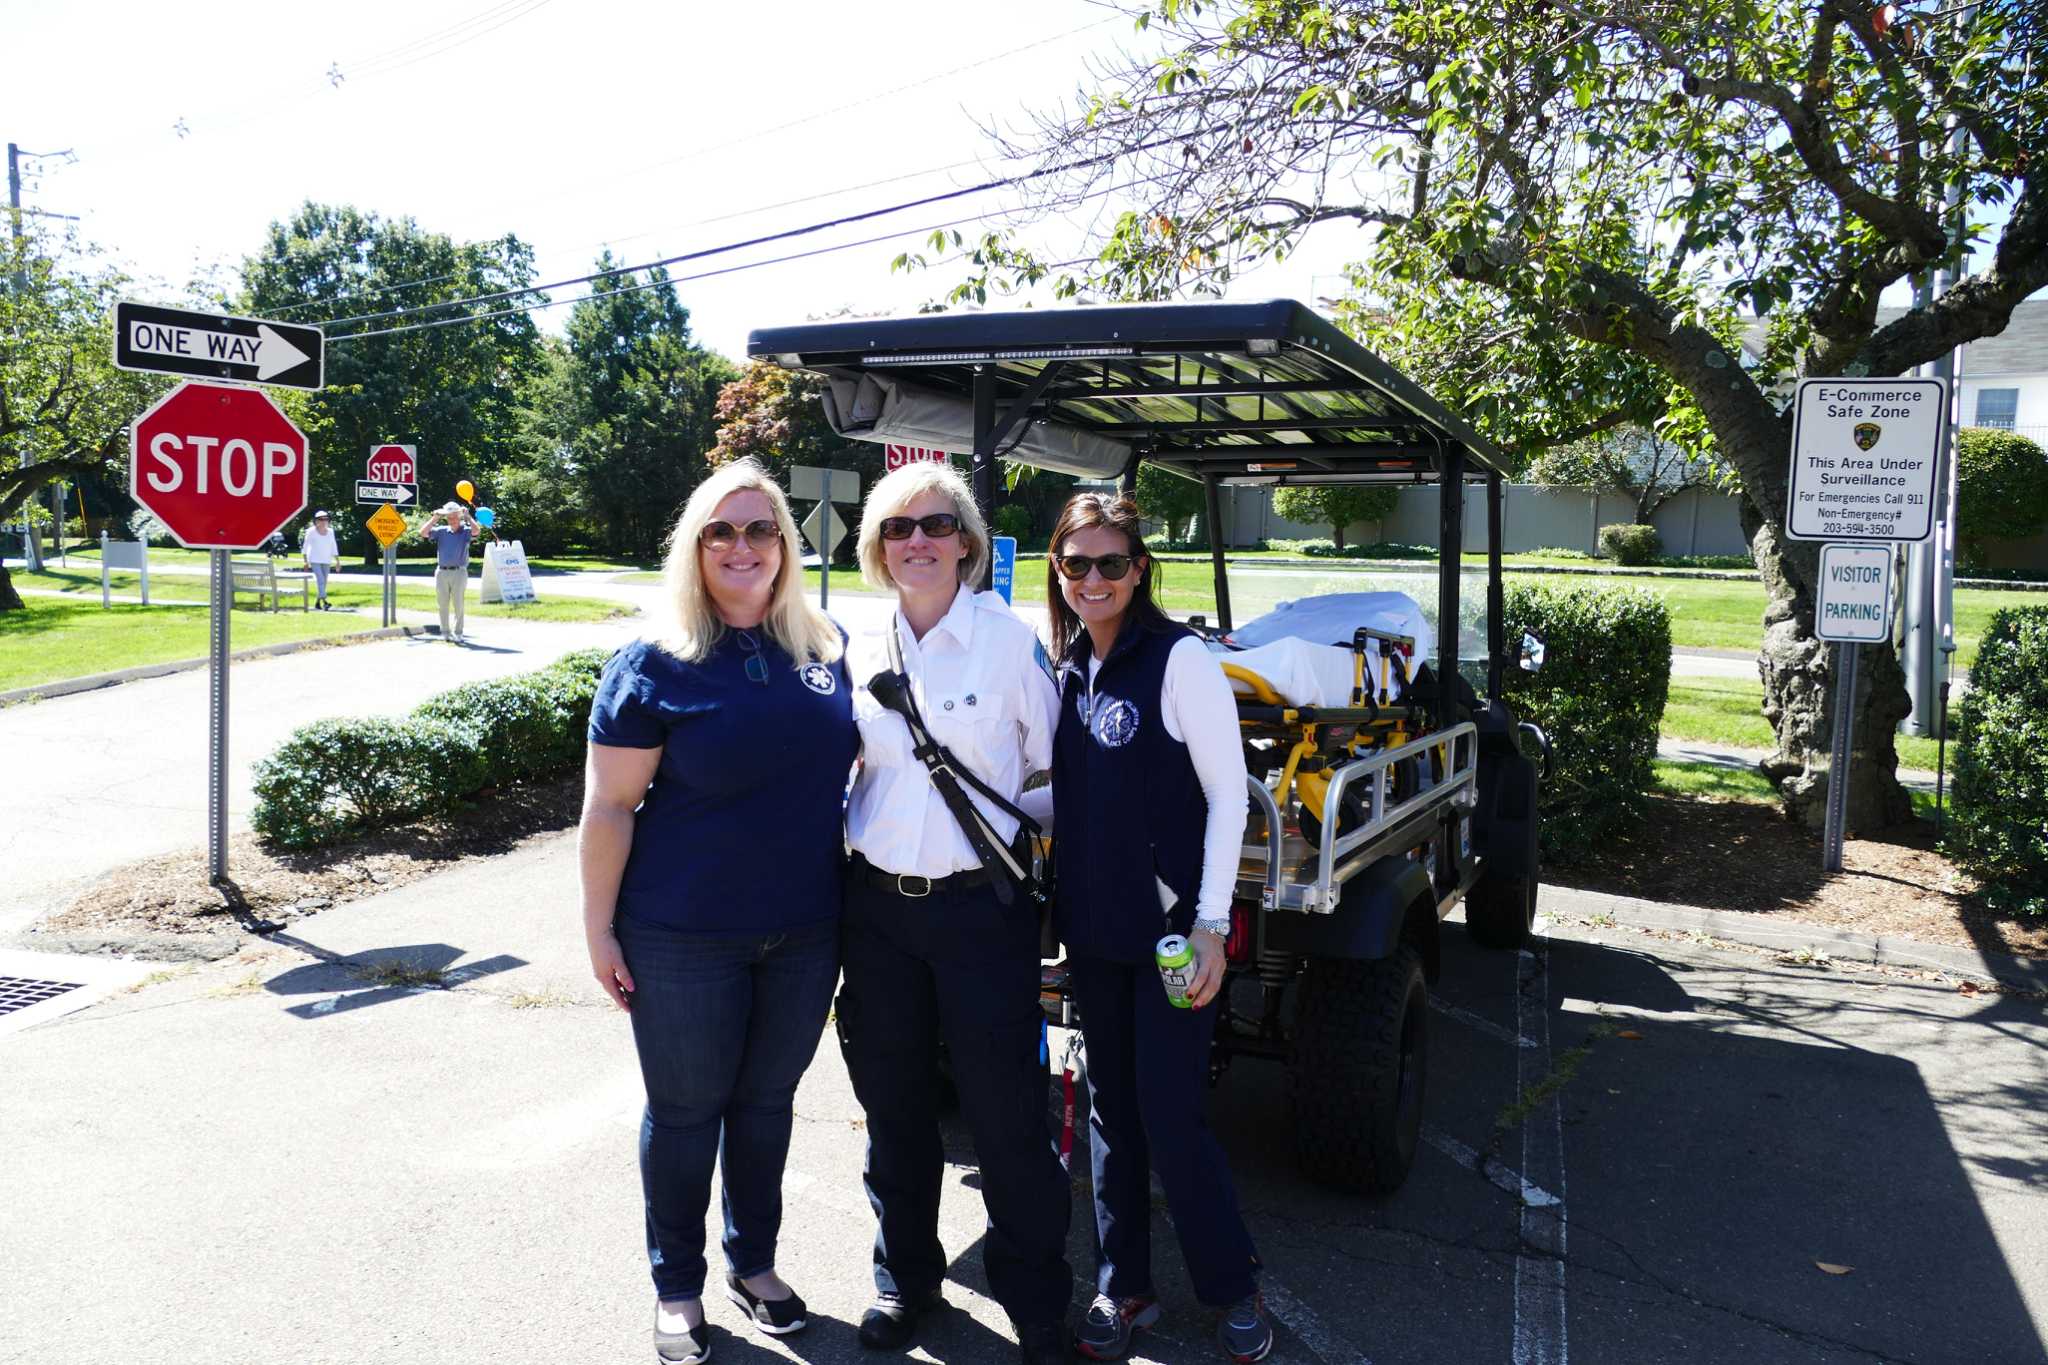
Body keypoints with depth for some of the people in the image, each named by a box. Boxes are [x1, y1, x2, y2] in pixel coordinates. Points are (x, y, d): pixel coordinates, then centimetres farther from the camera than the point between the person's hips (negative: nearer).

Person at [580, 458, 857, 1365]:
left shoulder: (829, 649, 2)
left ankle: (754, 1264, 39)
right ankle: (677, 1289, 32)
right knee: (686, 1112, 11)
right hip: (683, 939, -4)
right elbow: (609, 808, -9)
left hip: (804, 933, 4)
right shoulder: (656, 665, -10)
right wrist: (599, 931, -10)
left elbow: (857, 761, 14)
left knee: (766, 1101, 18)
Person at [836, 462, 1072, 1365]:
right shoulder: (860, 651, 5)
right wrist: (855, 832, 8)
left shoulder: (1009, 640, -6)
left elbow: (1051, 768, 1)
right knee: (894, 1104, 15)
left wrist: (1004, 828, -3)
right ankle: (906, 1277, 36)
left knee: (1005, 1112, 2)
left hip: (981, 907, -4)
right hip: (877, 905, 4)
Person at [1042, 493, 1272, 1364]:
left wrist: (1211, 922, -16)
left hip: (1171, 925, -6)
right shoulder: (1068, 666, 5)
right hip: (1092, 924, 6)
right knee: (1111, 1106, 14)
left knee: (1169, 1114, -1)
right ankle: (1123, 1288, 29)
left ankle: (1234, 1289, 22)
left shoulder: (1178, 660, -13)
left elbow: (1227, 794, -12)